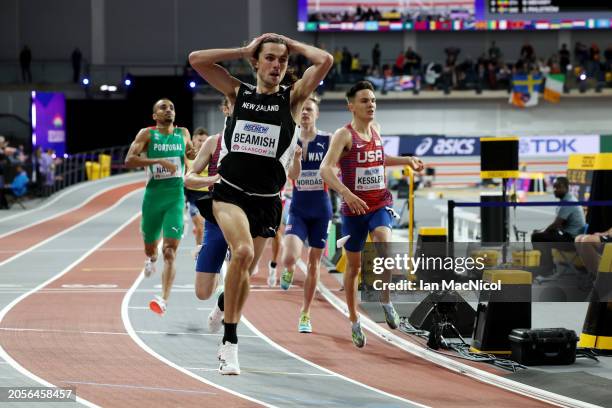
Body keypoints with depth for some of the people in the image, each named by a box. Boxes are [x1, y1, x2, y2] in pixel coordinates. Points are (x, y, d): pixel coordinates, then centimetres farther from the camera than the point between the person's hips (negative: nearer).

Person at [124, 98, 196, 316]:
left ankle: (164, 300, -23)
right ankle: (151, 258, 55)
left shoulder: (183, 133, 10)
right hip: (153, 194, 0)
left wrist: (193, 154, 4)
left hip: (175, 197, 0)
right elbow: (129, 160, -12)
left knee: (170, 251, -14)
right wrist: (158, 161, -22)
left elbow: (191, 154, 29)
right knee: (150, 246, 16)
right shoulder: (147, 134, 0)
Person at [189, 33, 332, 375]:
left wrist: (292, 45, 1)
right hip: (230, 193, -1)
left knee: (245, 271, 12)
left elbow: (326, 61, -12)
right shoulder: (239, 93, 6)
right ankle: (230, 340, -17)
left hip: (266, 202, 1)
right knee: (243, 251, -26)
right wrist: (244, 50, 2)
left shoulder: (293, 98, 1)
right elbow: (196, 59, 2)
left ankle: (229, 342, 33)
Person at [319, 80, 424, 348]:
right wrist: (346, 193, -39)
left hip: (380, 205, 3)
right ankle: (354, 322, 24)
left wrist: (407, 161, 20)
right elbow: (325, 169, -25)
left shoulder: (376, 130, 7)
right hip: (354, 208, -3)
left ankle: (385, 300, -11)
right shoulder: (345, 135, -11)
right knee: (354, 266, 7)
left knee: (383, 242, -28)